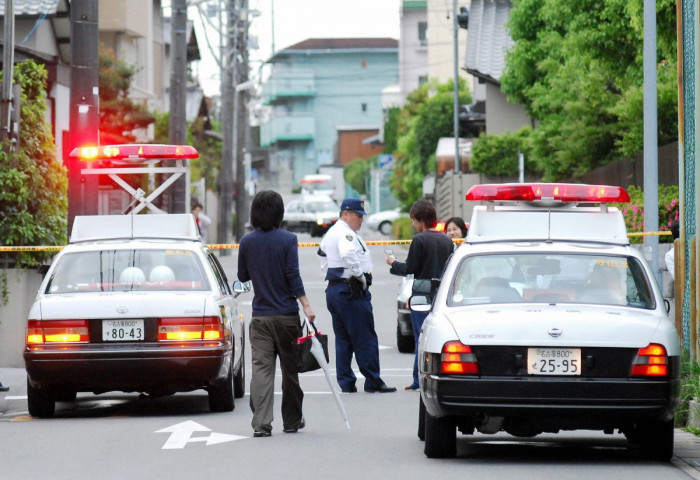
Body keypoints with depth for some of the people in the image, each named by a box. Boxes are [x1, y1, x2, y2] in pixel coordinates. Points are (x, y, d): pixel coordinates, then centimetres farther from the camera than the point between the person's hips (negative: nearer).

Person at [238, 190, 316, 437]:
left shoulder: (247, 242, 1)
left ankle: (261, 423, -15)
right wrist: (306, 306, -13)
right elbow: (293, 276, -14)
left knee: (261, 368, -2)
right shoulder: (287, 240, -8)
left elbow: (243, 276, 10)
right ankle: (292, 420, 23)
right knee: (290, 368, 12)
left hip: (260, 315, 2)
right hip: (286, 315, -2)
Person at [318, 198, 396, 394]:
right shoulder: (347, 234, -15)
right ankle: (373, 381, -4)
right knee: (365, 339, -5)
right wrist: (361, 276, -22)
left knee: (343, 339, 12)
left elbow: (323, 255, 27)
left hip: (333, 288, 10)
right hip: (351, 291, -10)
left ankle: (346, 383, 11)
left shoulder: (330, 233, 17)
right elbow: (348, 255, -32)